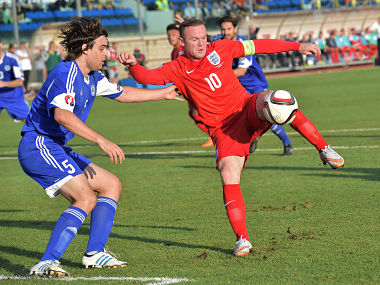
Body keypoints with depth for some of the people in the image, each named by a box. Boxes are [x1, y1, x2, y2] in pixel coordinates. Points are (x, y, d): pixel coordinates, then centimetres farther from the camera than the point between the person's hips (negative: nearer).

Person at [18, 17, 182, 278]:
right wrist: (101, 141, -40)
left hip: (55, 148, 11)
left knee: (112, 185, 15)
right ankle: (47, 263, -31)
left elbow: (122, 94, 31)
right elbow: (62, 115, -36)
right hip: (38, 146, -11)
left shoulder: (91, 77, 13)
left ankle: (95, 253, 15)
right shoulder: (66, 75, -19)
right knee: (86, 198, -24)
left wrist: (163, 93, 36)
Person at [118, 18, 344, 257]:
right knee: (229, 178, -19)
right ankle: (242, 240, -11)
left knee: (271, 99, -32)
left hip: (248, 110, 1)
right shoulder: (178, 70, 1)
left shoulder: (219, 49, 7)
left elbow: (259, 46, 11)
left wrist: (298, 47, 10)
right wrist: (133, 65, -35)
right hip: (224, 129, -1)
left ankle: (324, 149, -22)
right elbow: (147, 77, -13)